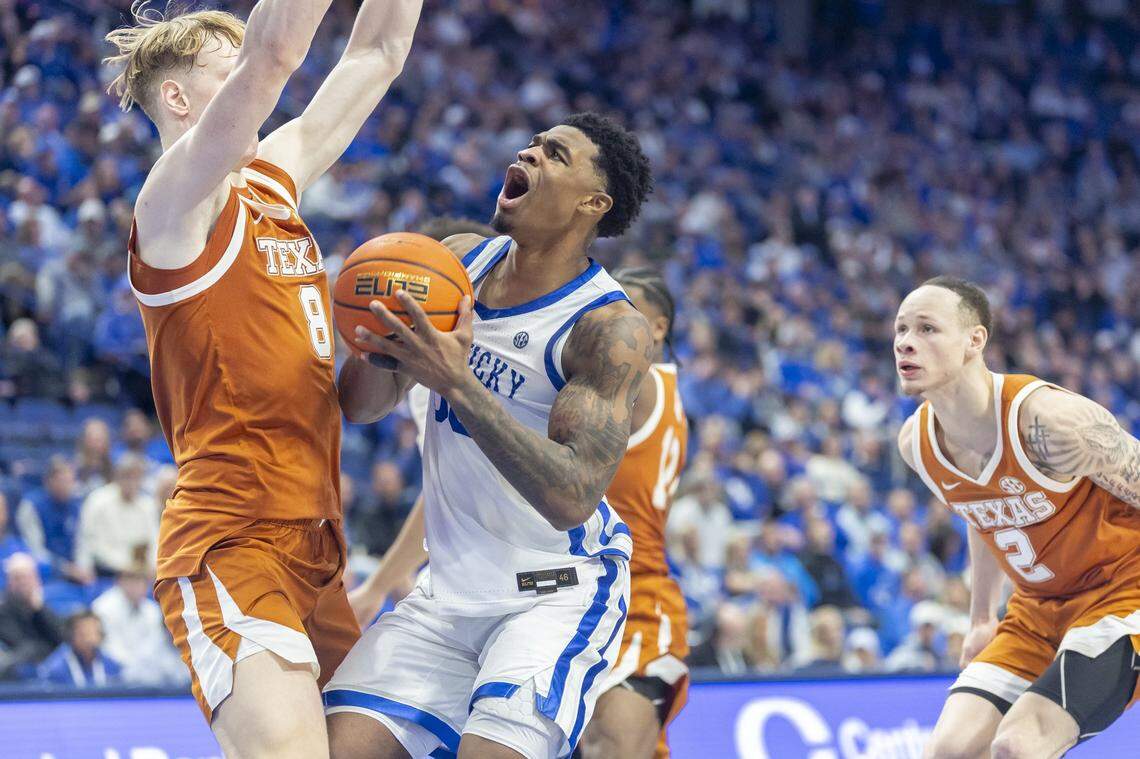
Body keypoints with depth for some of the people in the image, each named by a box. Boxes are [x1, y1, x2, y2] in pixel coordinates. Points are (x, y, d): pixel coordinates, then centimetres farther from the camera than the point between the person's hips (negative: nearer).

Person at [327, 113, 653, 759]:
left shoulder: (612, 329, -18)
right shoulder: (459, 262, 2)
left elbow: (571, 497, -28)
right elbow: (361, 407, 8)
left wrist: (457, 383, -33)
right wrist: (382, 351, -15)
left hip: (559, 591, -6)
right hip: (449, 589, 6)